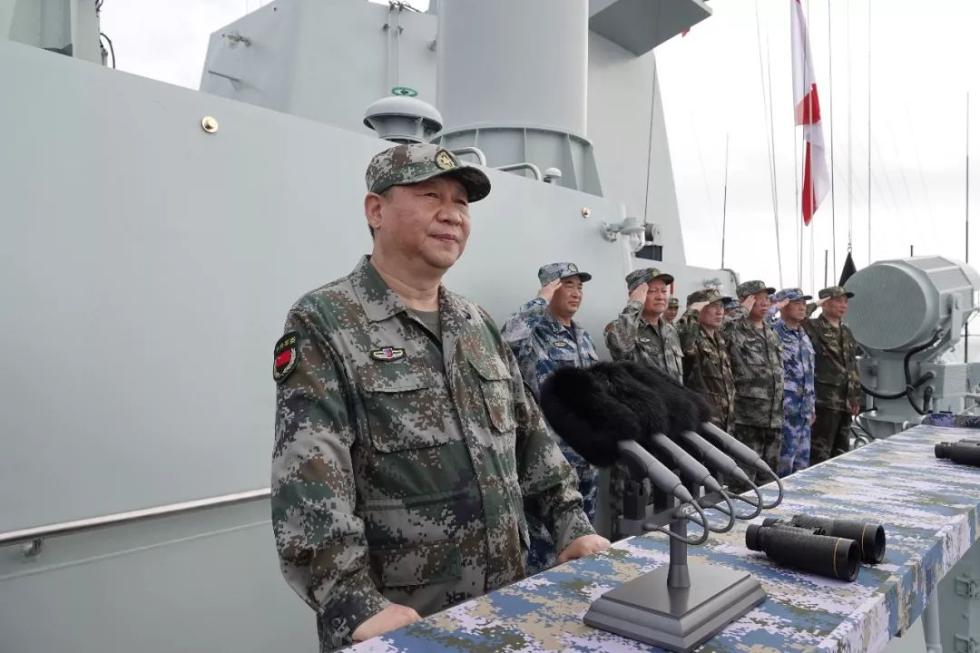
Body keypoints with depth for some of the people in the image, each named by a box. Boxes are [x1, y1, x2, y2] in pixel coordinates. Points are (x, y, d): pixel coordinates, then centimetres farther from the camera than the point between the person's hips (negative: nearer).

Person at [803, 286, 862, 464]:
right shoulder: (812, 327, -7)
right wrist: (814, 306, -16)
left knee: (840, 453, 15)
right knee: (820, 454, -5)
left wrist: (856, 397, 19)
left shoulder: (846, 332, 17)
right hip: (824, 402, -8)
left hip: (845, 403, 8)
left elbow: (853, 367, 22)